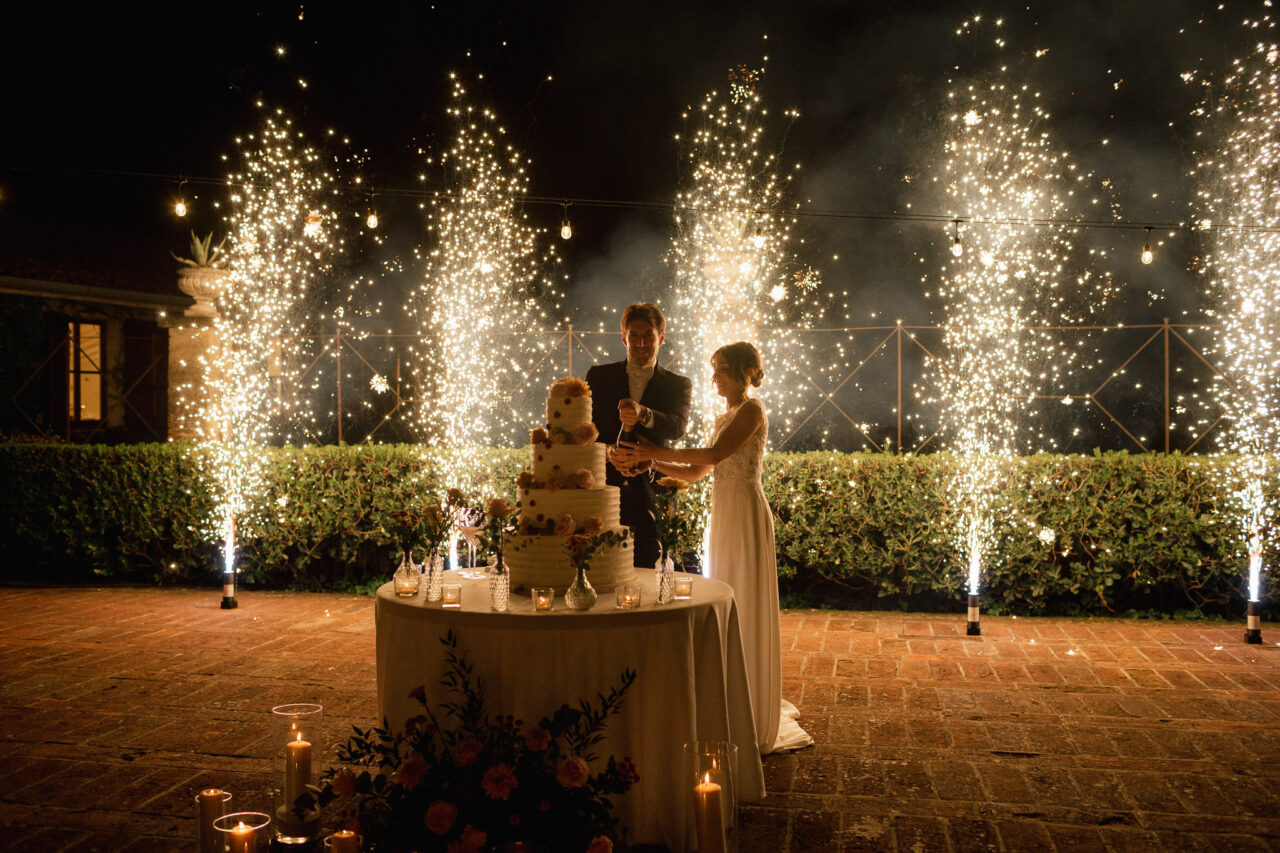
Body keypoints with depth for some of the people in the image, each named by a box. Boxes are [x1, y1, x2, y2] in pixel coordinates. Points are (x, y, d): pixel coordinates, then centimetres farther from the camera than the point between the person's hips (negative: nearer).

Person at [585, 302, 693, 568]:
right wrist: (609, 452, -17)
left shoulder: (678, 385, 8)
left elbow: (678, 427, -11)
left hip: (651, 493, 0)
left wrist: (643, 414, -31)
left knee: (647, 567, -3)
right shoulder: (599, 376, 11)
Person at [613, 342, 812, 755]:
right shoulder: (724, 416, 18)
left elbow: (715, 454, -23)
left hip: (745, 513, -9)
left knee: (746, 610, -3)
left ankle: (755, 724, 7)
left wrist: (654, 451, -20)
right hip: (723, 514, 9)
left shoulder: (751, 410, -9)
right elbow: (695, 472, 15)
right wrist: (649, 459, 3)